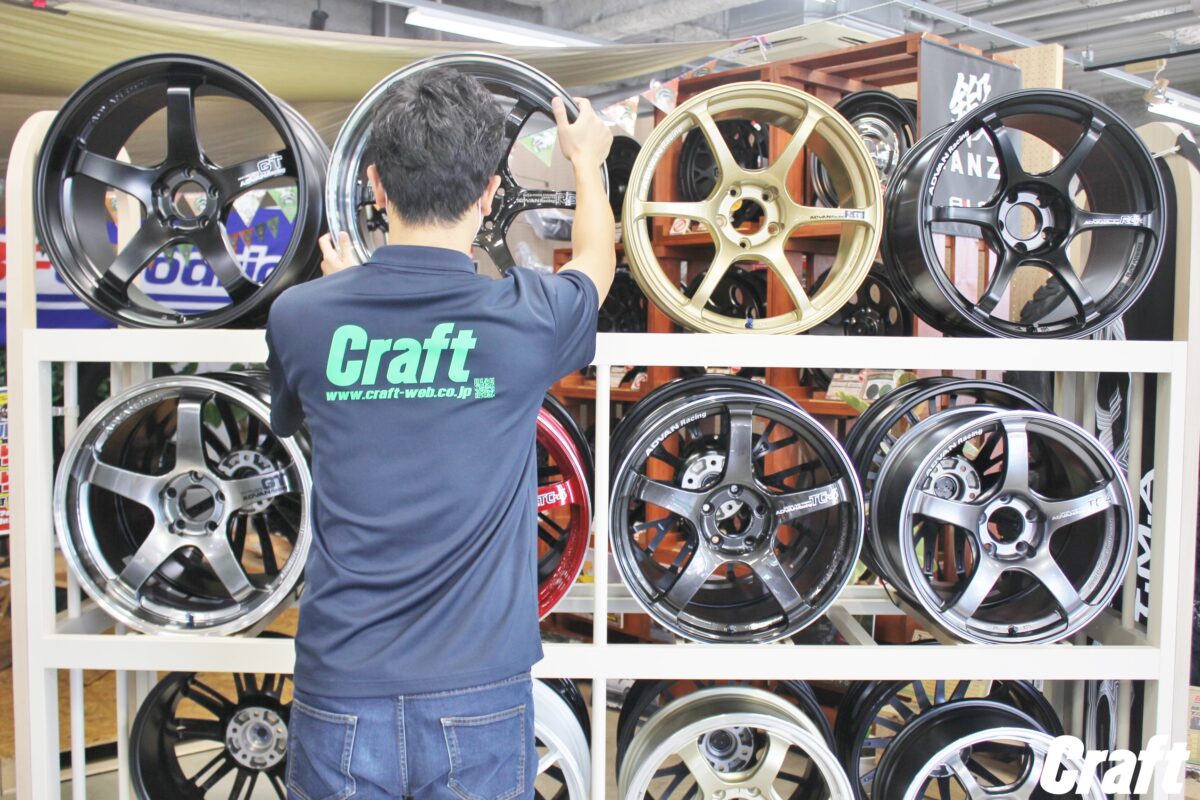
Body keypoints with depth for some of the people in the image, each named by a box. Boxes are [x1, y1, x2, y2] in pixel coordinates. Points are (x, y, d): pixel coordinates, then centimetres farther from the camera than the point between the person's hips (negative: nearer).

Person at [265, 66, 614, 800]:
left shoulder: (302, 315, -8)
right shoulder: (525, 318, -12)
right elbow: (597, 261, 13)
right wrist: (587, 159, 32)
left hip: (341, 693, 1)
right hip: (478, 696, -1)